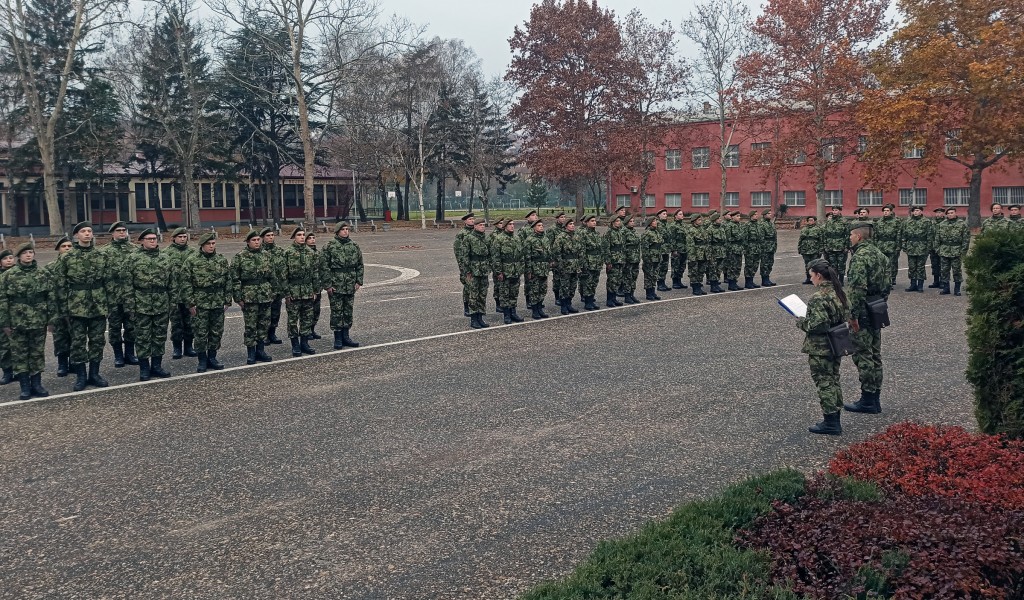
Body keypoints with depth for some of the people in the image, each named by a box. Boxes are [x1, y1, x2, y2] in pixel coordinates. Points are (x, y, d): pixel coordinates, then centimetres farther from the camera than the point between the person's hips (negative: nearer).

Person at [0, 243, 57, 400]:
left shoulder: (43, 274, 3)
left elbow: (51, 298, 4)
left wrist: (51, 319, -1)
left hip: (39, 322, 1)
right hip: (17, 322, -1)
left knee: (38, 353, 7)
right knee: (19, 354, 3)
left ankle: (36, 384, 17)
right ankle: (25, 387, 10)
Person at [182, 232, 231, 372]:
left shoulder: (222, 260, 7)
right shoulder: (192, 260, -5)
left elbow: (228, 281, 11)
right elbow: (186, 283, -6)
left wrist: (227, 300, 6)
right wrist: (190, 303, -9)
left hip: (218, 303, 4)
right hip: (200, 303, -3)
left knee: (217, 332, 9)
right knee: (201, 333, 1)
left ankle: (212, 358, 22)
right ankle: (202, 360, 12)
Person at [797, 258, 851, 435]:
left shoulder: (818, 298, -22)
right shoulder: (839, 293, 5)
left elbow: (818, 324, -27)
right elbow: (847, 317, 12)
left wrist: (801, 322, -10)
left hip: (820, 349, -9)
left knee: (824, 383, 0)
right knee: (834, 381, 17)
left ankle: (830, 423, 6)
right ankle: (835, 420, 26)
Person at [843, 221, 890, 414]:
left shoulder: (860, 256, -17)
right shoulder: (880, 254, 13)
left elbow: (858, 288, -24)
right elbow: (887, 284, 18)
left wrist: (853, 315, -21)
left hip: (863, 313, -10)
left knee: (862, 355, -4)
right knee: (874, 354, 14)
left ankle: (867, 401, 0)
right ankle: (875, 398, 21)